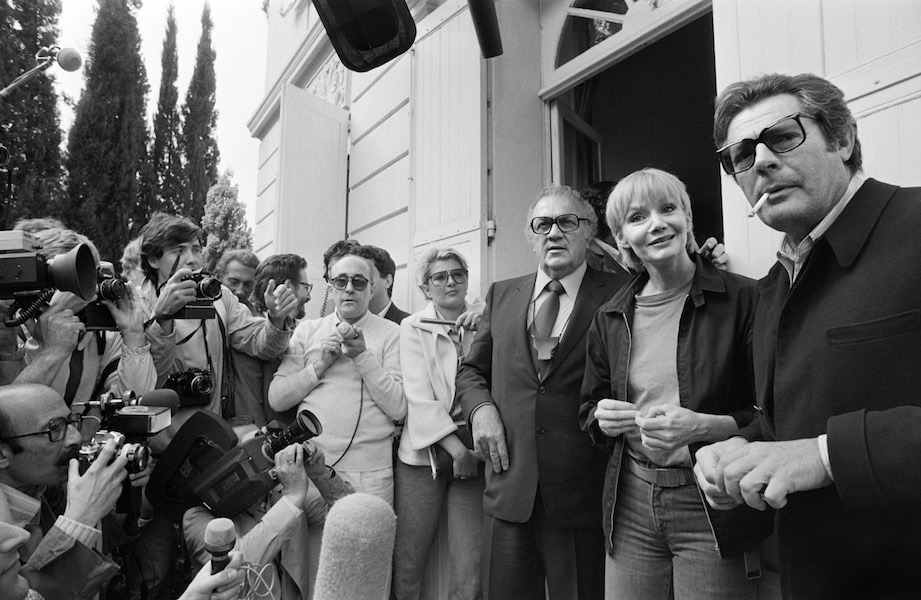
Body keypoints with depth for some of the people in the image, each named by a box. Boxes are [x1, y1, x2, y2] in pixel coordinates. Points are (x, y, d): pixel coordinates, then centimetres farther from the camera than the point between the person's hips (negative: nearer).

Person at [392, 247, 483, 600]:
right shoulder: (413, 328, 4)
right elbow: (418, 394, -5)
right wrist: (455, 446, -14)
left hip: (473, 454, 2)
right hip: (424, 451, -1)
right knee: (406, 566, 4)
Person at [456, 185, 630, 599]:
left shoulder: (619, 295, -2)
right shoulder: (501, 295, 10)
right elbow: (471, 370, 16)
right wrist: (480, 408, -1)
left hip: (584, 492, -3)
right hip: (509, 485, 3)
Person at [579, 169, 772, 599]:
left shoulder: (743, 299, -7)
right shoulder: (609, 319, 6)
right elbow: (589, 410, 17)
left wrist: (703, 426, -21)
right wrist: (604, 417, -5)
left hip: (715, 509, -3)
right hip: (630, 505, 4)